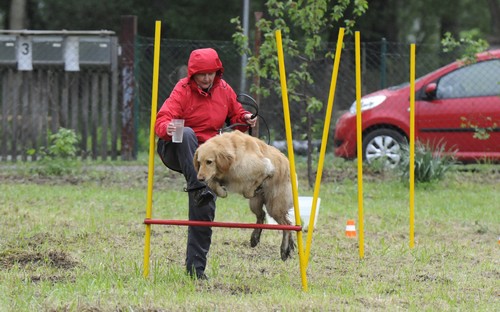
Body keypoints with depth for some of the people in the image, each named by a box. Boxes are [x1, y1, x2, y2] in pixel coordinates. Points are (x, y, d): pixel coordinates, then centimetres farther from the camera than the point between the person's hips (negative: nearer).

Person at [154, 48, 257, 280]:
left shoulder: (223, 89, 4)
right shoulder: (183, 91, -12)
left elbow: (235, 115, 18)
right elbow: (162, 120, -24)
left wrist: (245, 120, -6)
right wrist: (167, 128, -48)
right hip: (177, 151, -4)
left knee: (204, 210, -6)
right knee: (187, 134, -40)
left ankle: (195, 267, 2)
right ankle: (197, 189, -47)